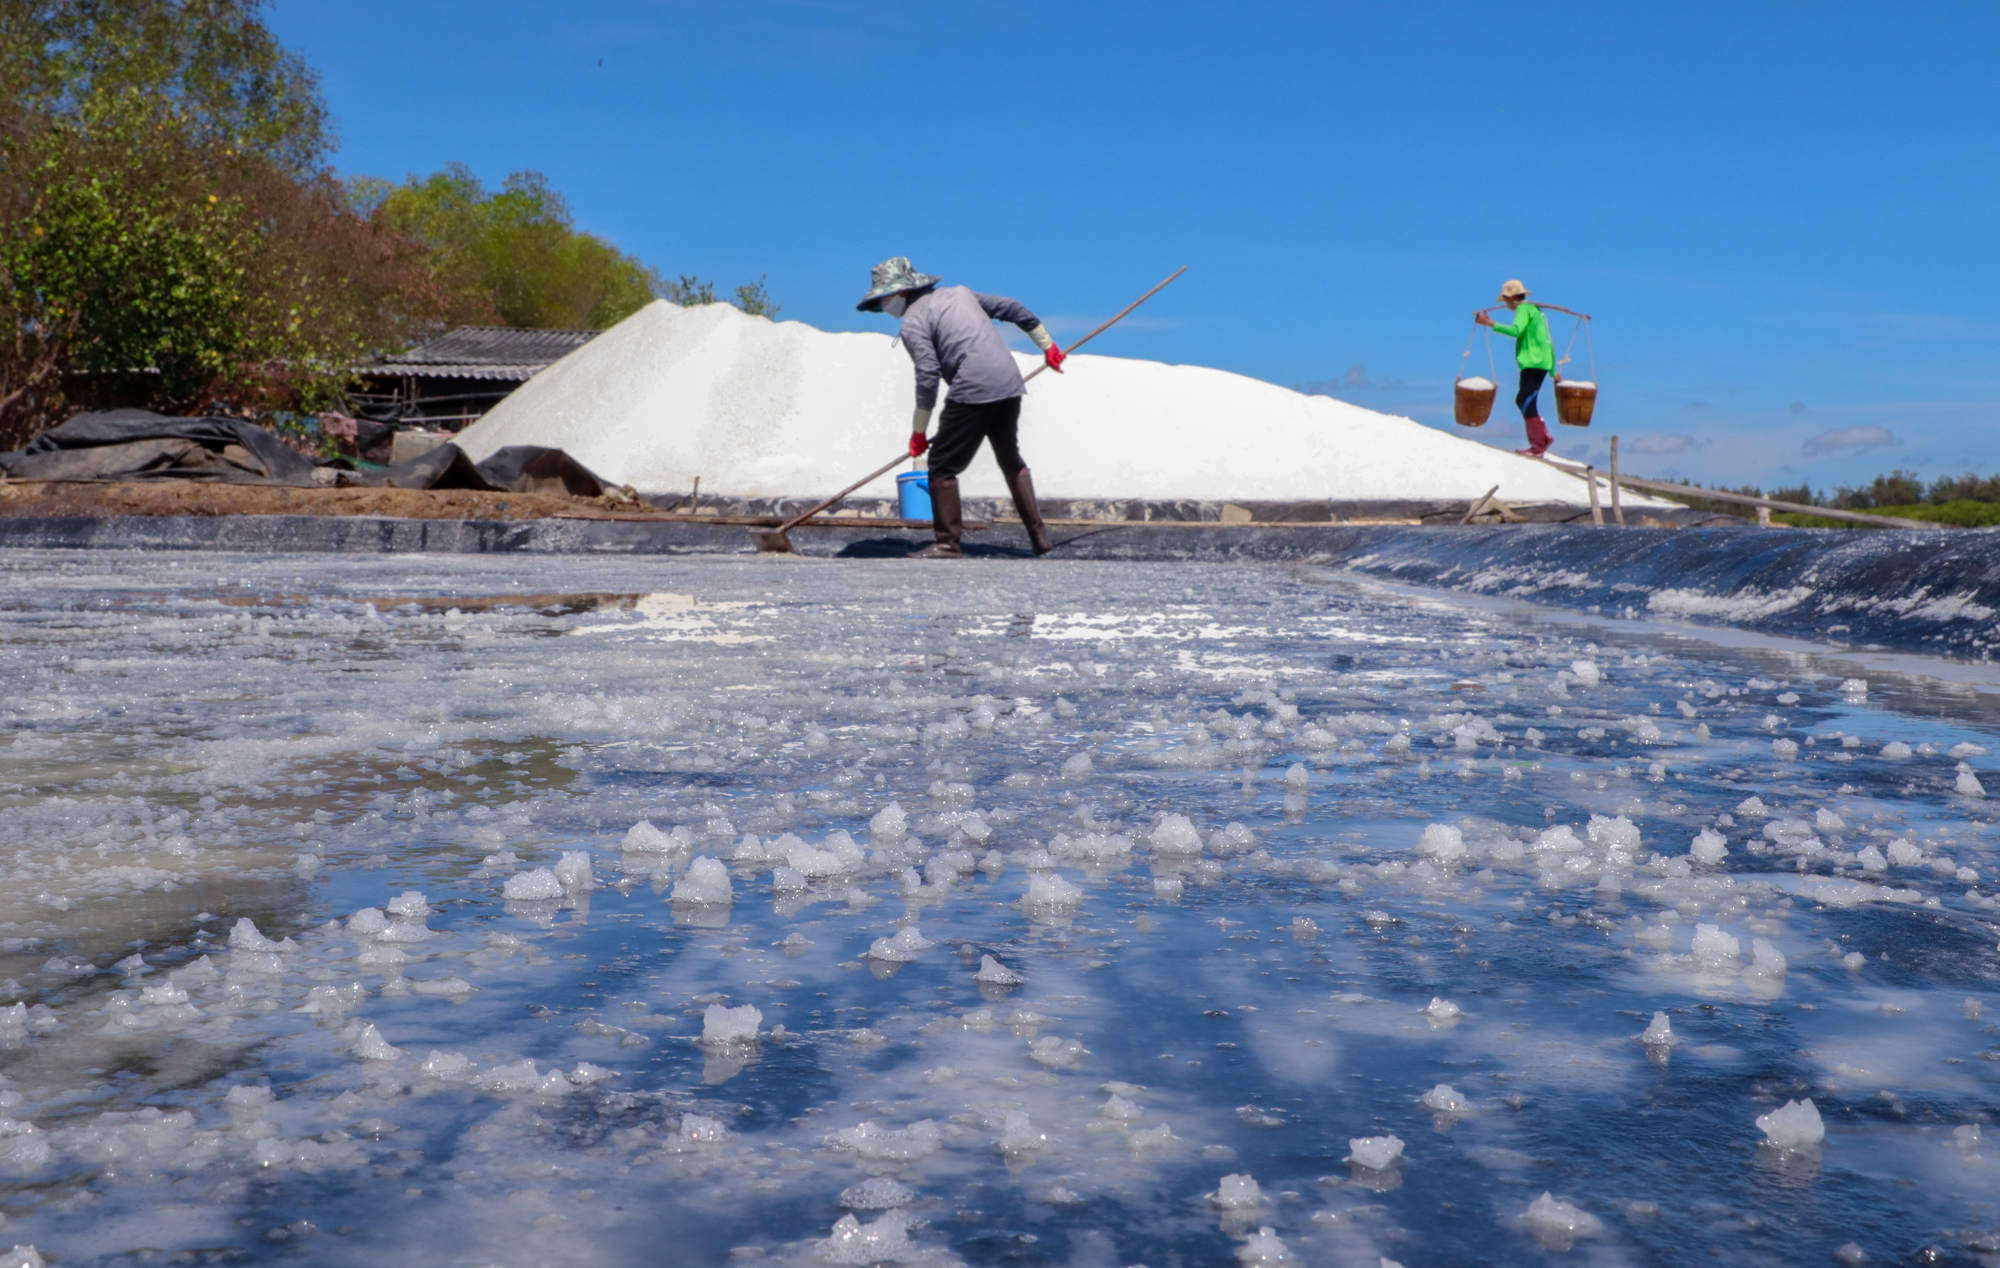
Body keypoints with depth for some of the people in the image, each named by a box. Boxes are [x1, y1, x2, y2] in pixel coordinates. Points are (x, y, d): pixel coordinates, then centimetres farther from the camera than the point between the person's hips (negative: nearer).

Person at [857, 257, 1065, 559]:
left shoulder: (912, 323, -2)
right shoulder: (959, 293, 20)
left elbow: (927, 376, -11)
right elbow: (1013, 309, 22)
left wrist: (918, 431, -4)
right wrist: (1047, 344, 31)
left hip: (973, 392, -8)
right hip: (1010, 386, 8)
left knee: (942, 465, 3)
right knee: (1011, 459, 23)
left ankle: (948, 543, 1)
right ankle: (1039, 536, 23)